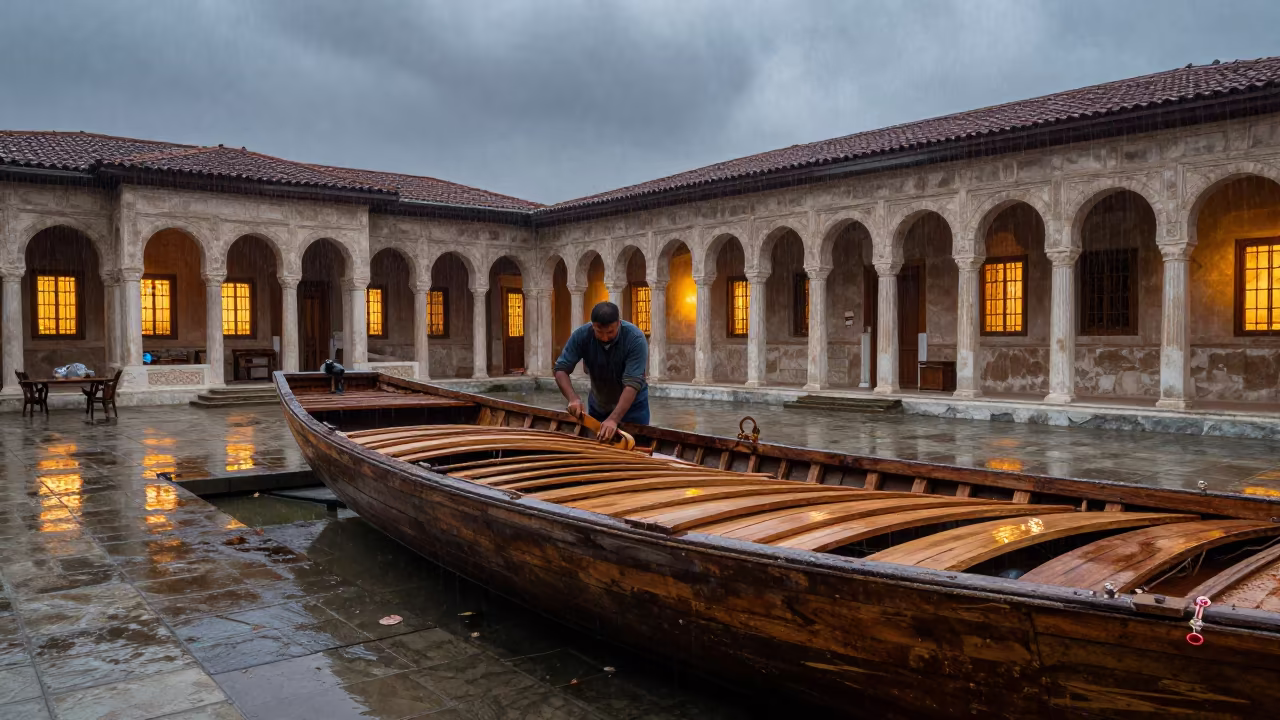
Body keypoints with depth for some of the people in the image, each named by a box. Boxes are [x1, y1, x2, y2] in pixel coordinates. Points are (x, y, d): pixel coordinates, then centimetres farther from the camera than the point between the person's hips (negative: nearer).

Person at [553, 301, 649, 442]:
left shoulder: (635, 339, -30)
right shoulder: (581, 335, -21)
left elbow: (632, 383, -36)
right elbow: (561, 369, -18)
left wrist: (613, 419, -46)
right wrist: (573, 398, -37)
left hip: (632, 404, -3)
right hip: (597, 404, 3)